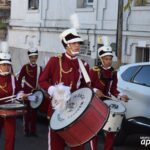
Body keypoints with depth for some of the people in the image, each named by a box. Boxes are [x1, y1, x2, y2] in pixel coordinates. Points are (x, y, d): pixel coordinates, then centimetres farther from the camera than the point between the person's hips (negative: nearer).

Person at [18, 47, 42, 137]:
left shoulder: (39, 68, 6)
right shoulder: (25, 67, -3)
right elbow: (19, 79, -1)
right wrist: (21, 89, -6)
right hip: (27, 93, -3)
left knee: (34, 112, 7)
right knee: (27, 112, 0)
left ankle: (33, 130, 14)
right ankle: (26, 130, 6)